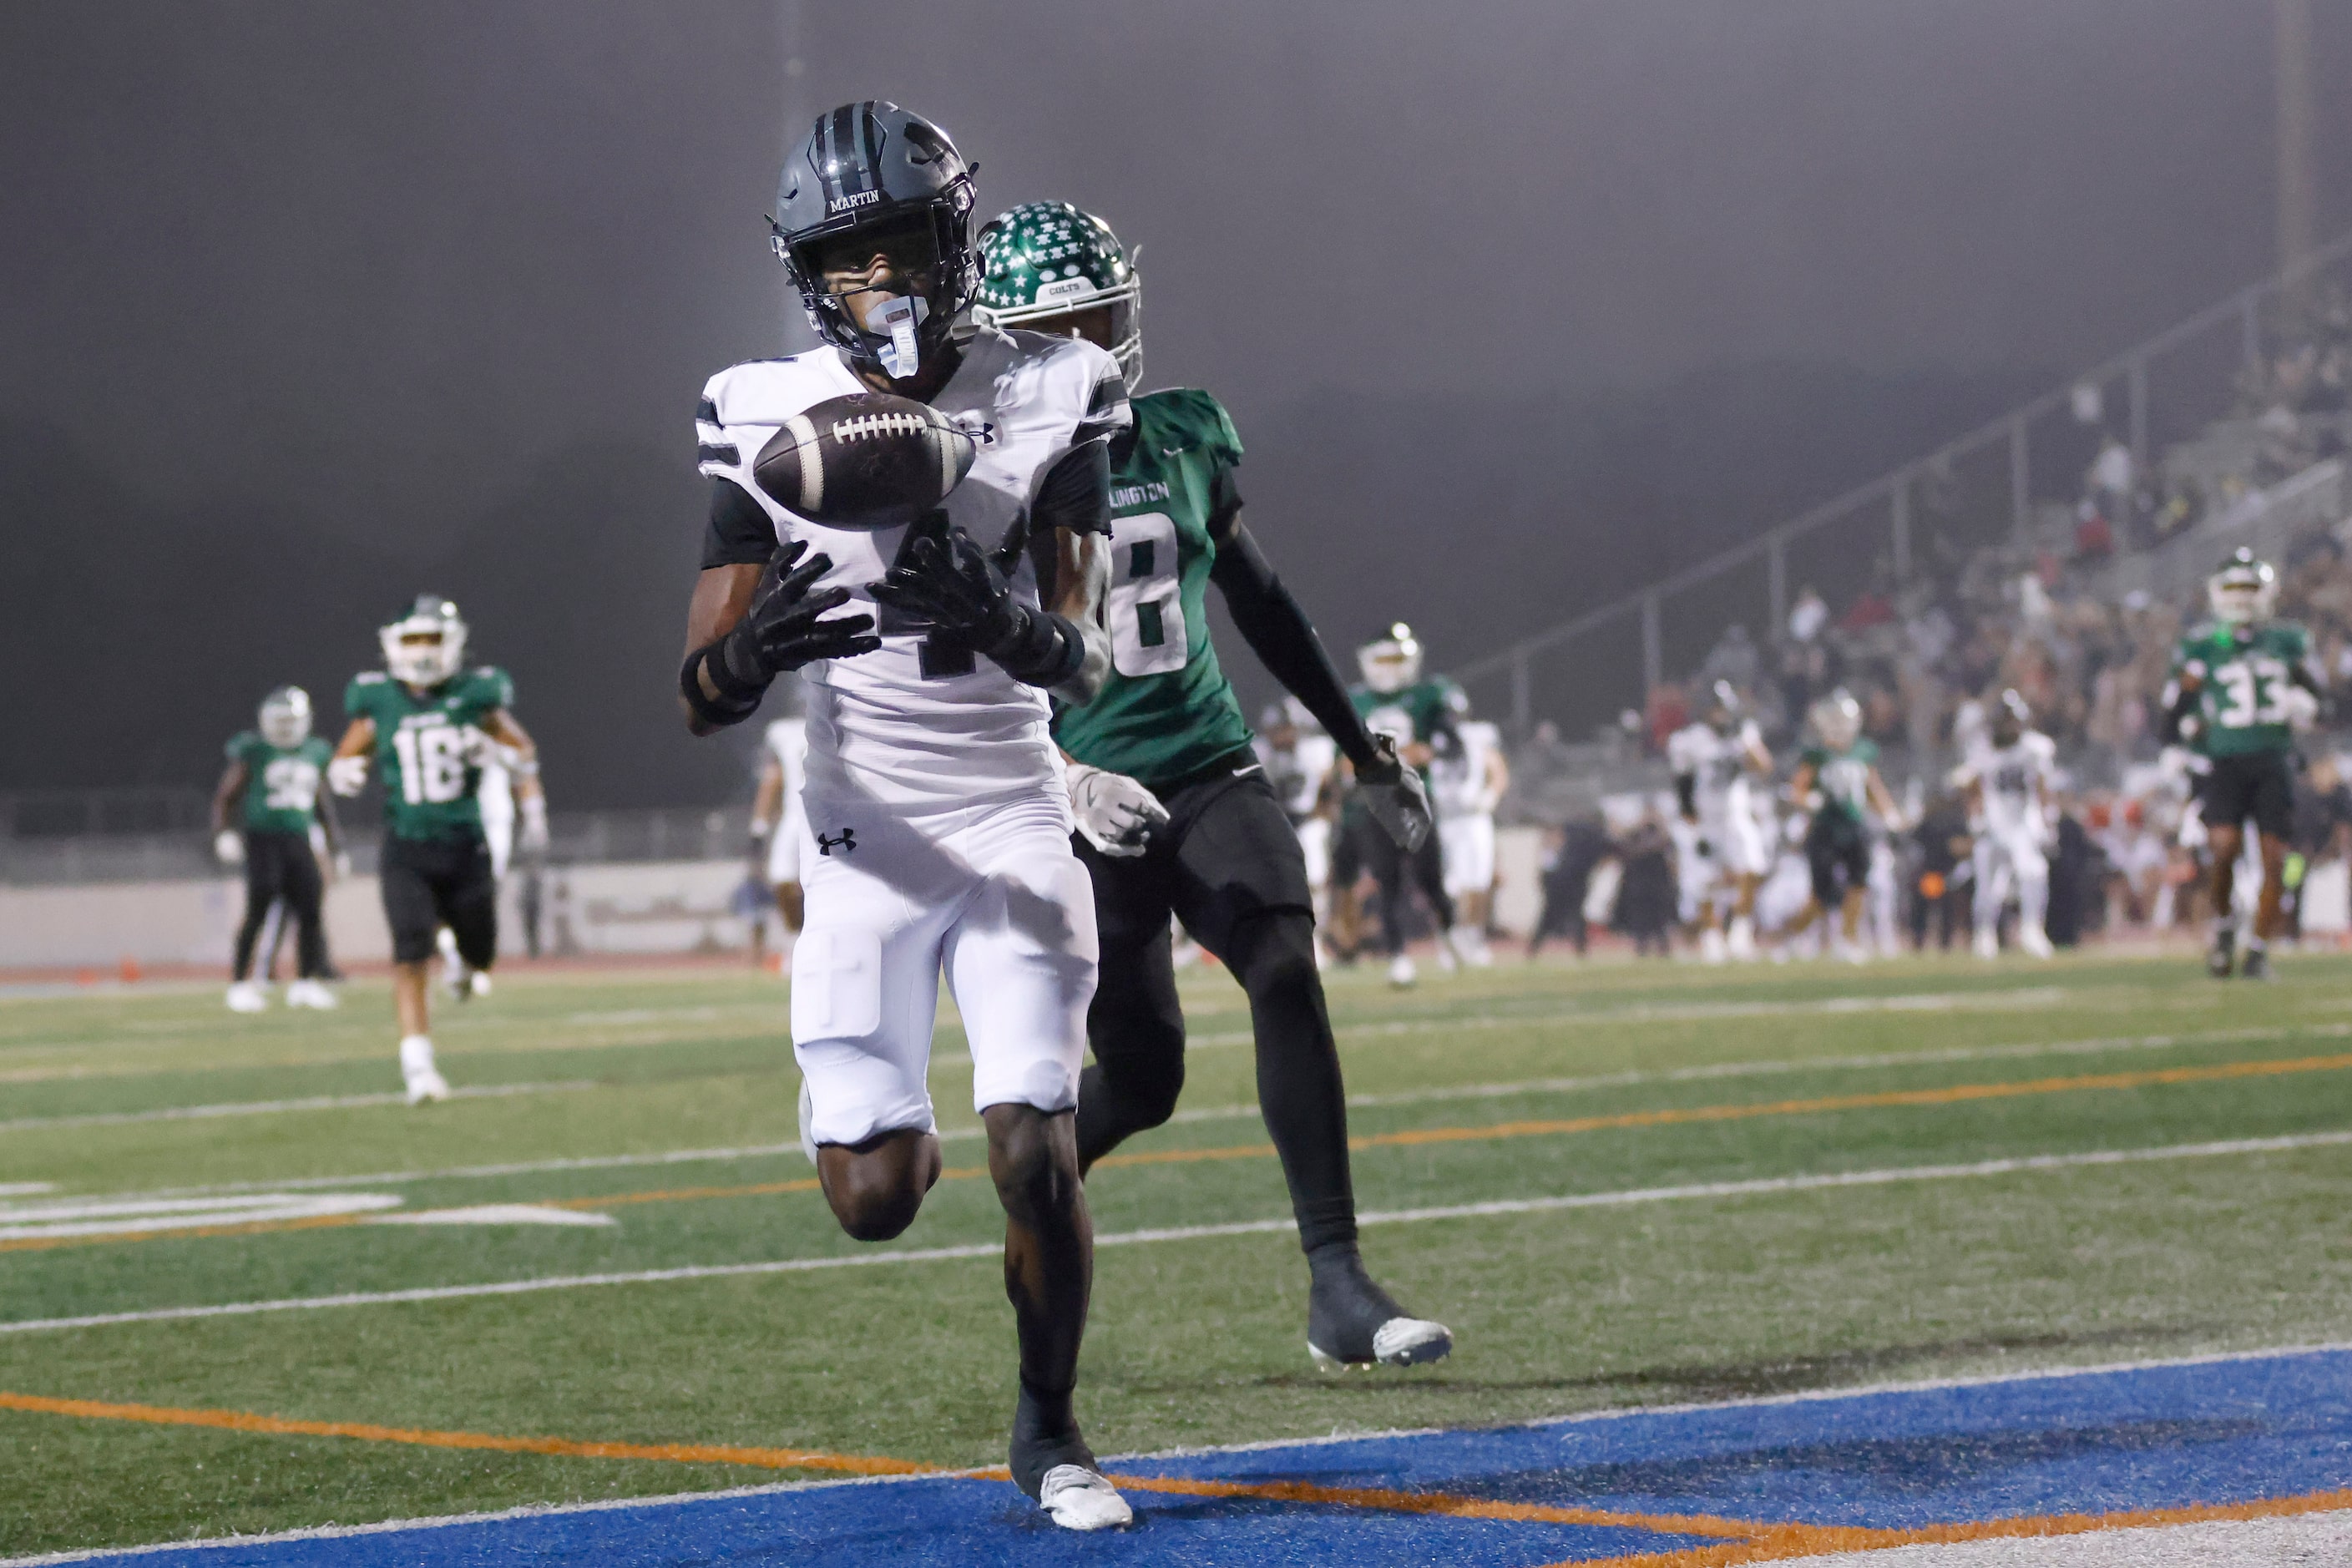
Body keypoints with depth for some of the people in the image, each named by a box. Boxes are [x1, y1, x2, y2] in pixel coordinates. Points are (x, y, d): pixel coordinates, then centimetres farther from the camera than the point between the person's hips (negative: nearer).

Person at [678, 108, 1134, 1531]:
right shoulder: (771, 423, -7)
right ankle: (892, 1131, 34)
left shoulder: (1051, 400, -7)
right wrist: (749, 655, -34)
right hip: (868, 831, 0)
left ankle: (1051, 1426, 14)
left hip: (1016, 817, 0)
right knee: (876, 1204, -5)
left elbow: (1088, 664, -13)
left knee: (1039, 1159, -13)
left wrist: (1009, 629, -37)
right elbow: (700, 701, -9)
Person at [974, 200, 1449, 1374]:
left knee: (1286, 971, -20)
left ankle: (1337, 1287, -20)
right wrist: (1059, 777, -29)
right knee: (1141, 1077, -1)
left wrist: (1363, 749, 25)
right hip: (1086, 803, -3)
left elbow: (1259, 602, 20)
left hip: (1211, 771, 3)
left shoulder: (1183, 439, 6)